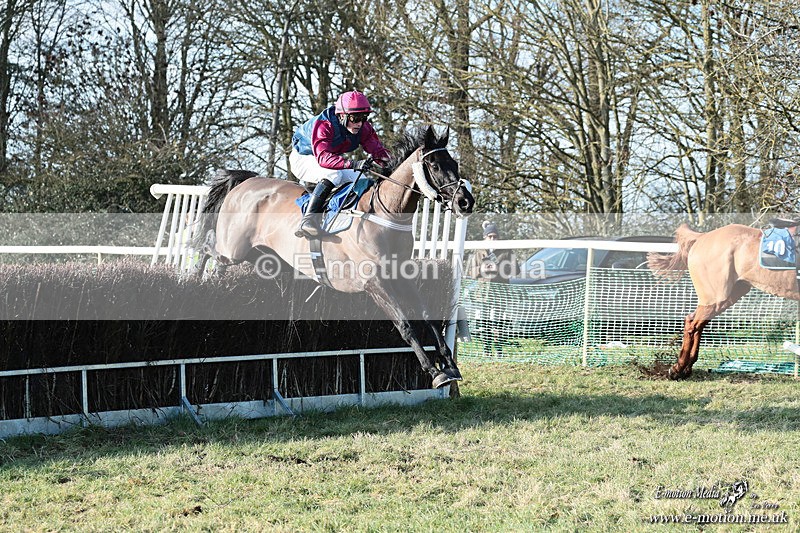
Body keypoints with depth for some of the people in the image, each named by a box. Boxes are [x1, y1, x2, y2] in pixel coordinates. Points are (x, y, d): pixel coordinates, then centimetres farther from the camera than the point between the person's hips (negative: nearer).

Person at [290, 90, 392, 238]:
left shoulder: (363, 127, -16)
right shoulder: (323, 126, -36)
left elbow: (377, 150, -17)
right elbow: (323, 157, -49)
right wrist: (353, 164, -61)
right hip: (303, 158, -7)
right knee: (333, 174, -34)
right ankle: (308, 219, -41)